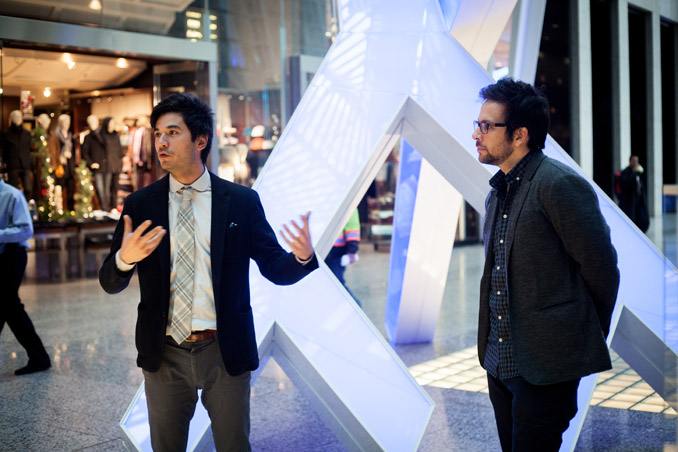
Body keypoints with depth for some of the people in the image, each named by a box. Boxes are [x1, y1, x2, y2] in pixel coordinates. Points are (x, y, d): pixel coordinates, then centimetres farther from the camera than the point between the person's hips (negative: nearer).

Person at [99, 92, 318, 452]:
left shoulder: (242, 201, -2)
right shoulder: (140, 205, 0)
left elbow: (276, 270, -3)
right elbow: (109, 284, 0)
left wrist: (302, 257, -26)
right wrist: (125, 259, -23)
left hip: (226, 353, -1)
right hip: (165, 354, 1)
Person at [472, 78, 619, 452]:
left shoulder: (560, 184, -15)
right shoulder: (497, 194, 13)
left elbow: (601, 267, -11)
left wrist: (588, 335, 2)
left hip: (546, 366, -8)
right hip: (499, 361, 8)